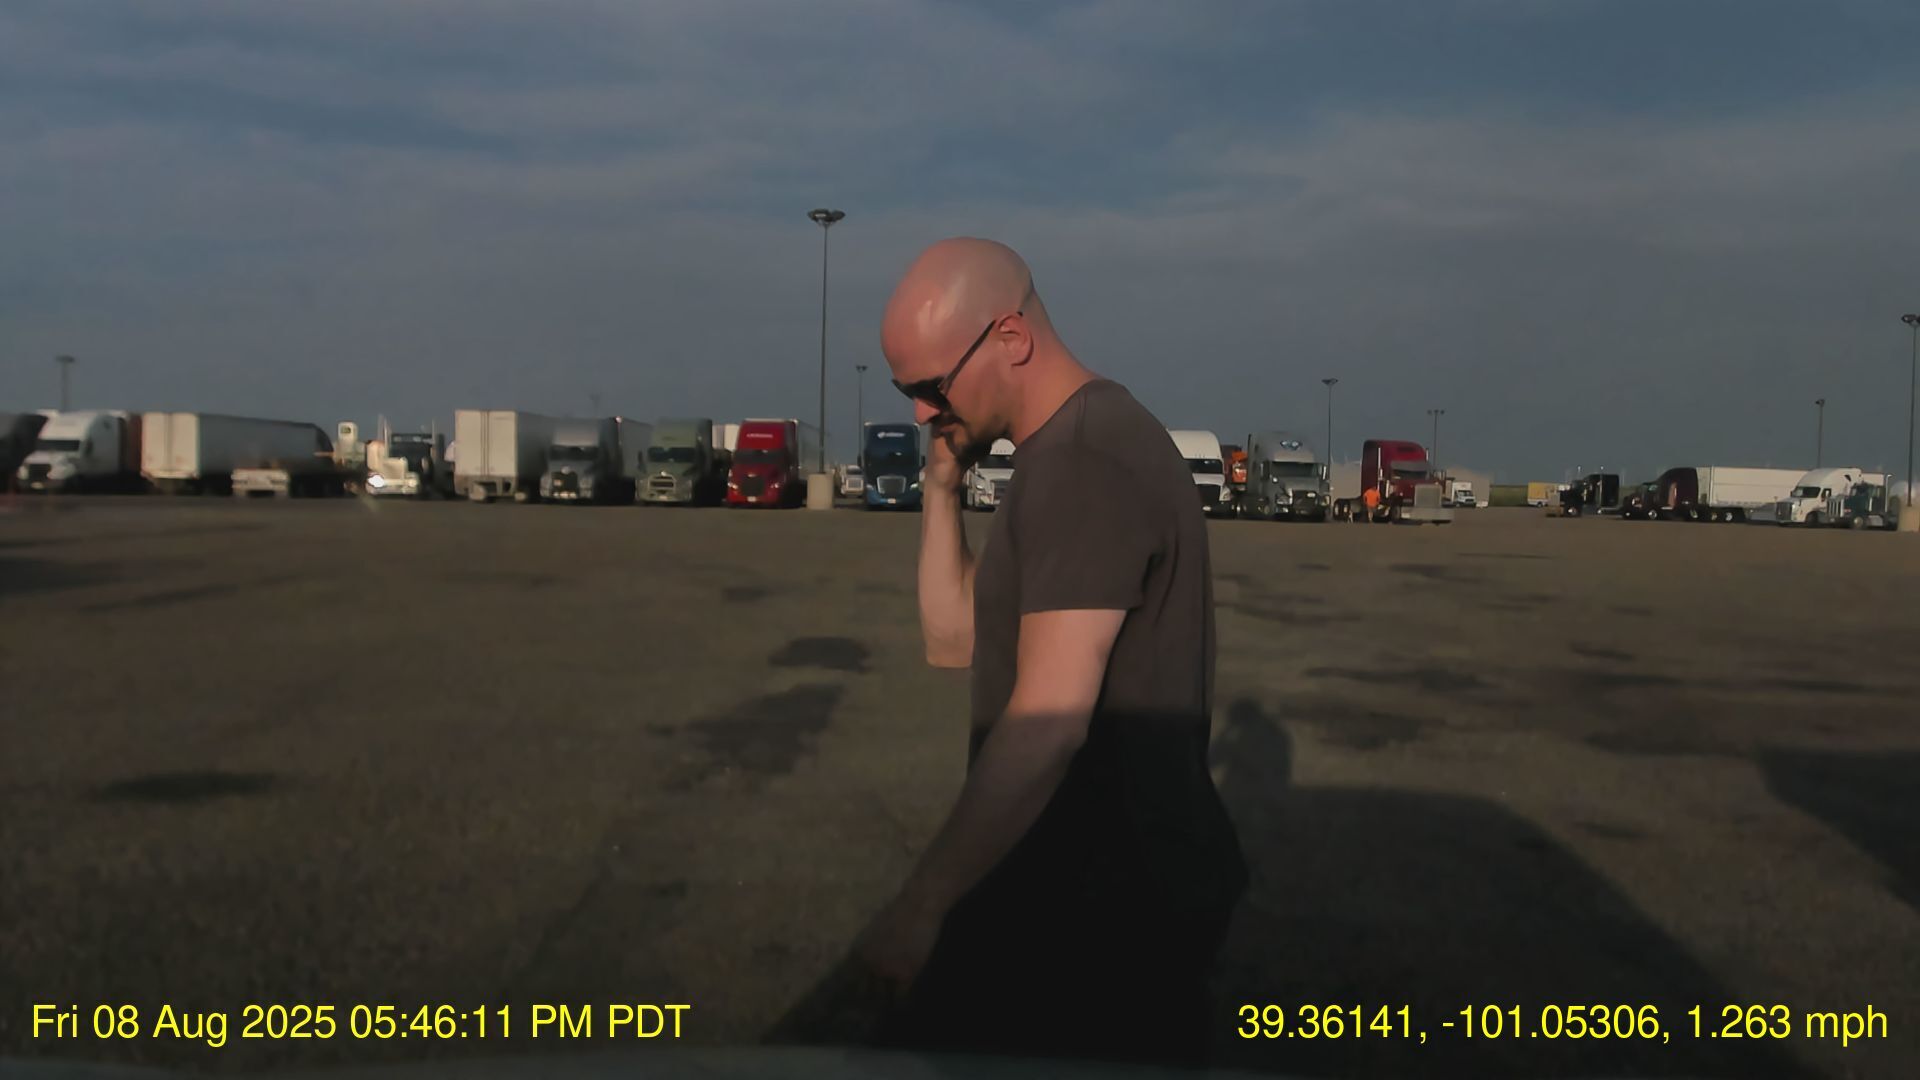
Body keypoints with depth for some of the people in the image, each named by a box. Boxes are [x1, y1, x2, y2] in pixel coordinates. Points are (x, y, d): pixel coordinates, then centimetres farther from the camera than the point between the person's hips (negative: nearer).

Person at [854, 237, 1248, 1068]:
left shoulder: (1083, 461, -20)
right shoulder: (1072, 447, 12)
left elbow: (1048, 721, -25)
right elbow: (953, 641, 13)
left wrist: (920, 906, -23)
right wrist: (942, 484, 3)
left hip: (1108, 904, -10)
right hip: (1098, 883, 10)